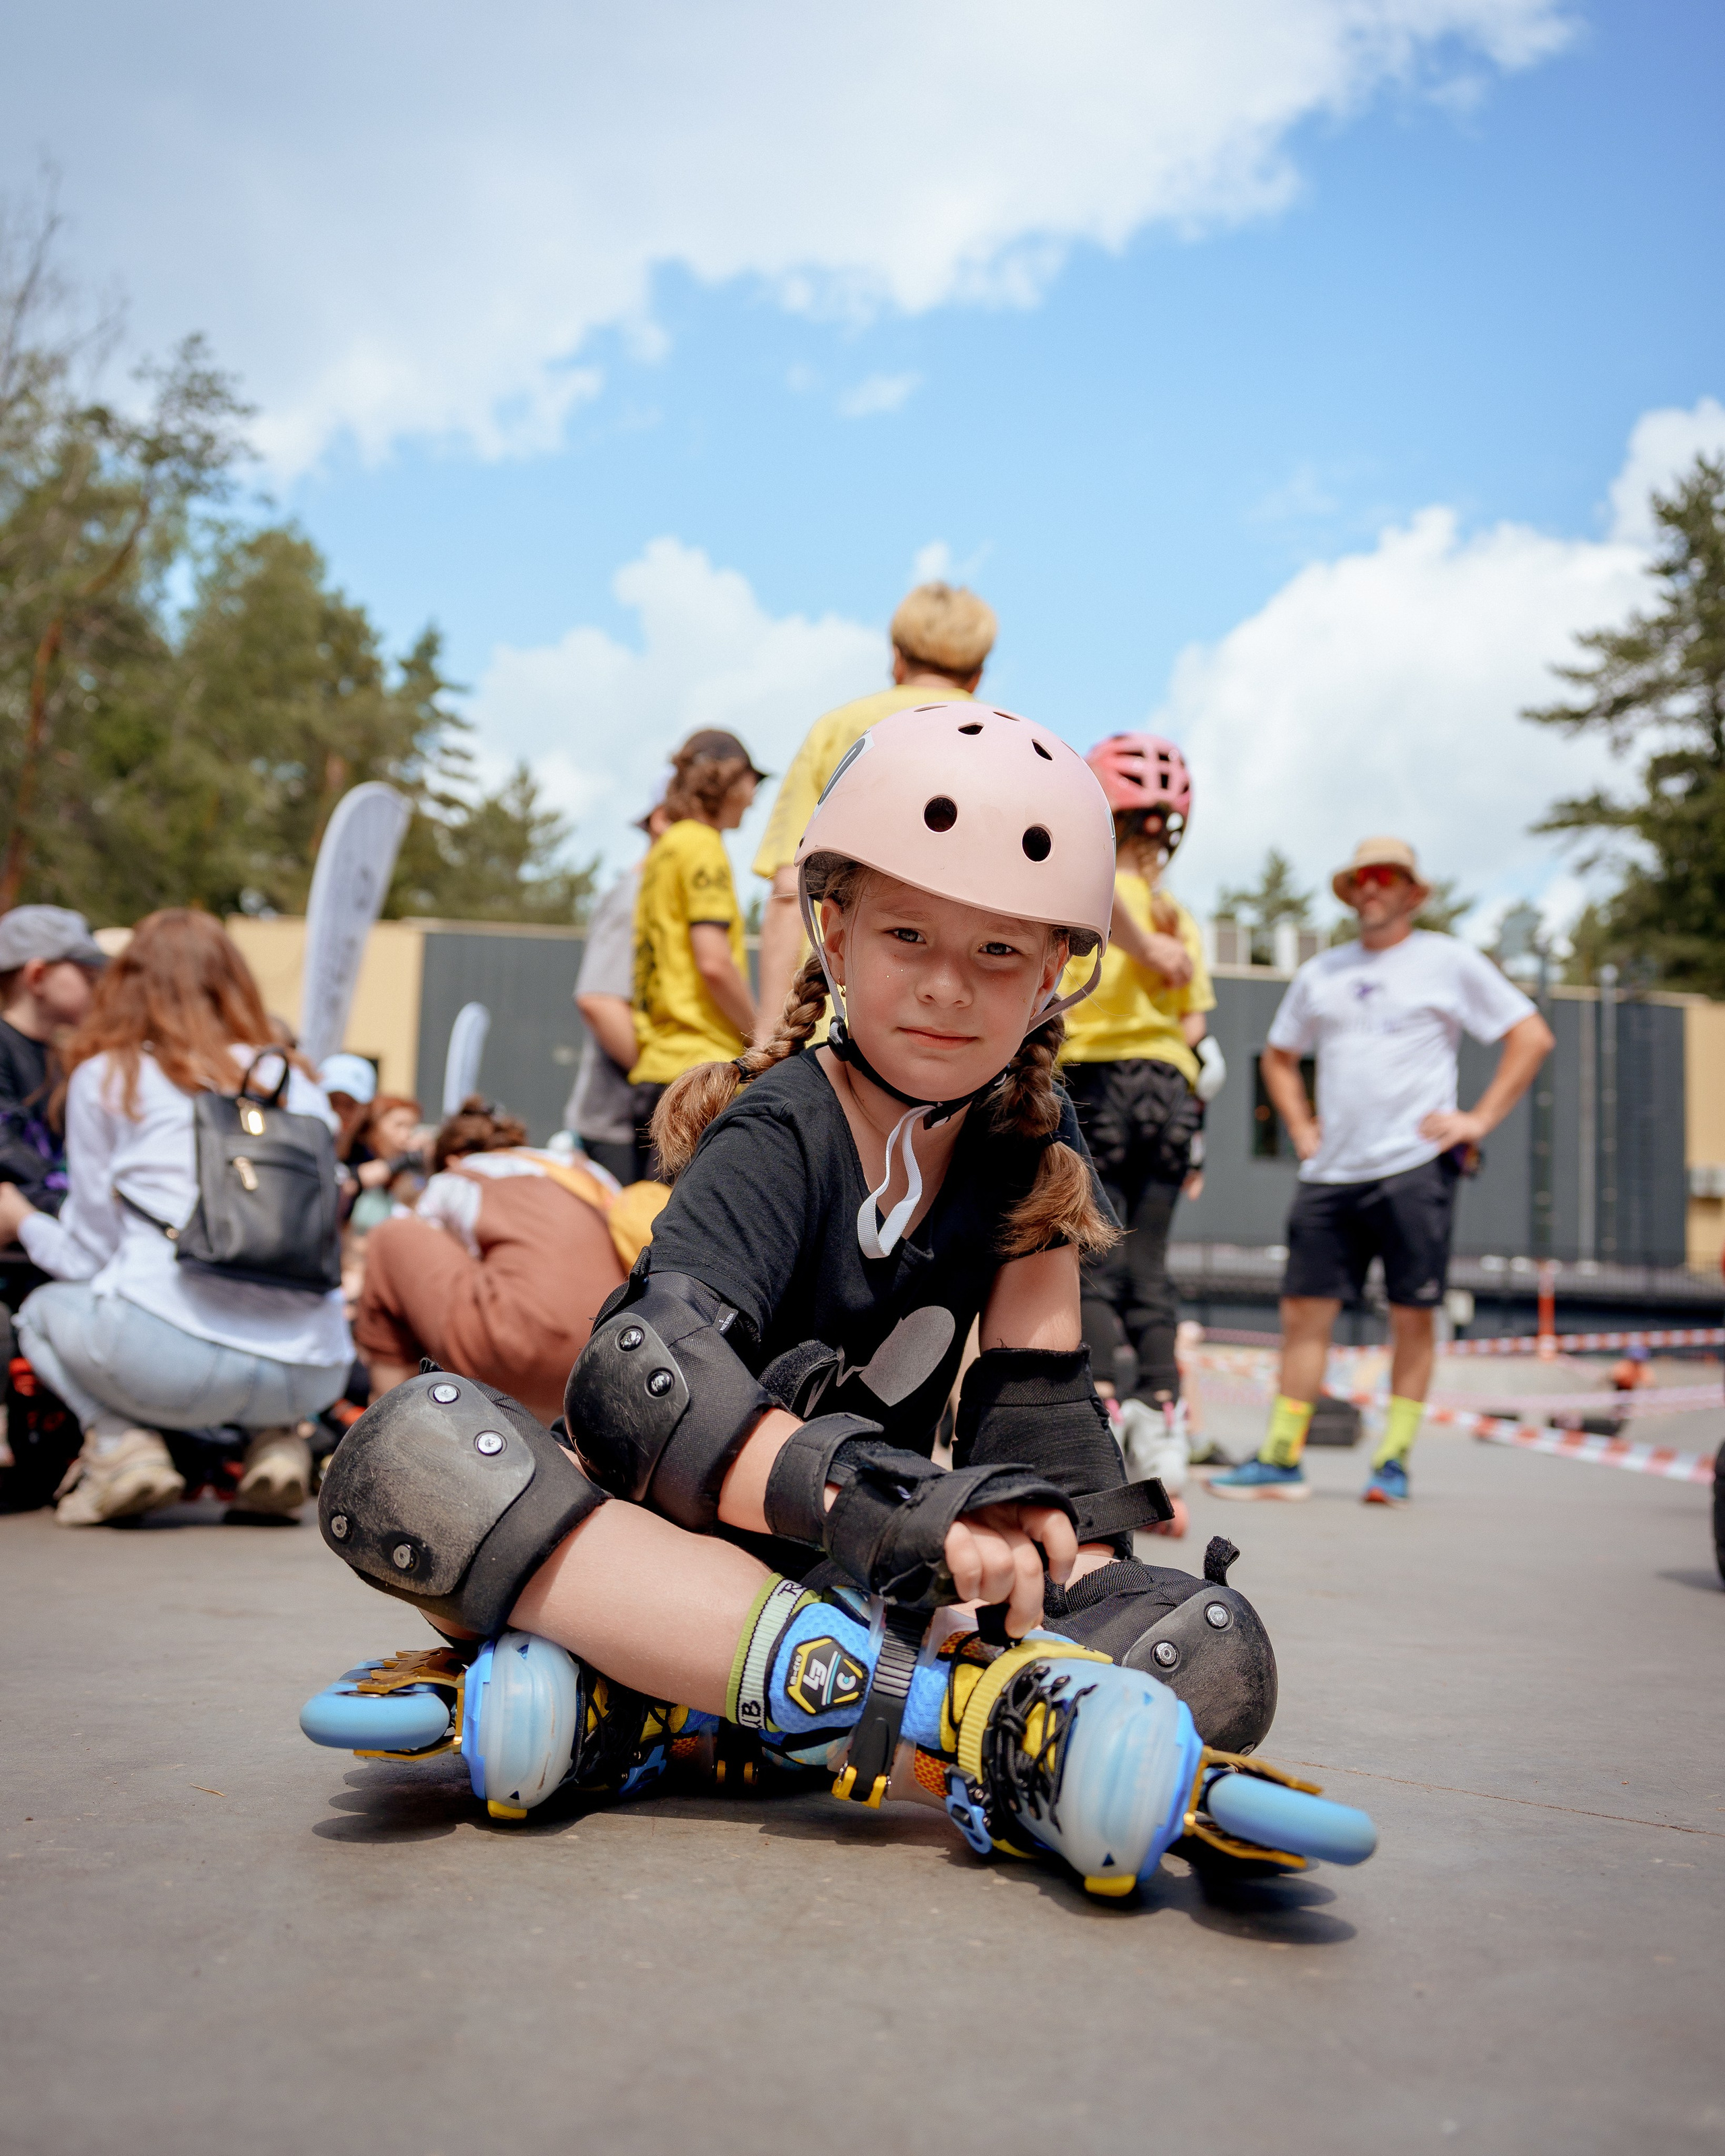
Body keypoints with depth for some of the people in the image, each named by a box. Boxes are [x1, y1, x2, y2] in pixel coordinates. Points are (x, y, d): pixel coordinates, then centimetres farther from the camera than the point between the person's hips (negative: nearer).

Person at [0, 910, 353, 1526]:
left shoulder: (106, 1077, 9)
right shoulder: (298, 1083, 18)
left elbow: (90, 1255, 12)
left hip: (175, 1353, -3)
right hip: (312, 1376, 3)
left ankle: (121, 1440, 2)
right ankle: (276, 1437, 9)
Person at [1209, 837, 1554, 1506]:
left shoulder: (1449, 960, 5)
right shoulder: (1321, 973, 16)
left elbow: (1532, 1036, 3)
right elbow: (1279, 1057, 28)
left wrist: (1480, 1118, -4)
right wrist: (1301, 1130, 13)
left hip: (1415, 1167, -4)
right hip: (1331, 1174, 4)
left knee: (1412, 1315, -1)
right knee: (1304, 1310, 1)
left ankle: (1393, 1462, 8)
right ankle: (1280, 1459, 7)